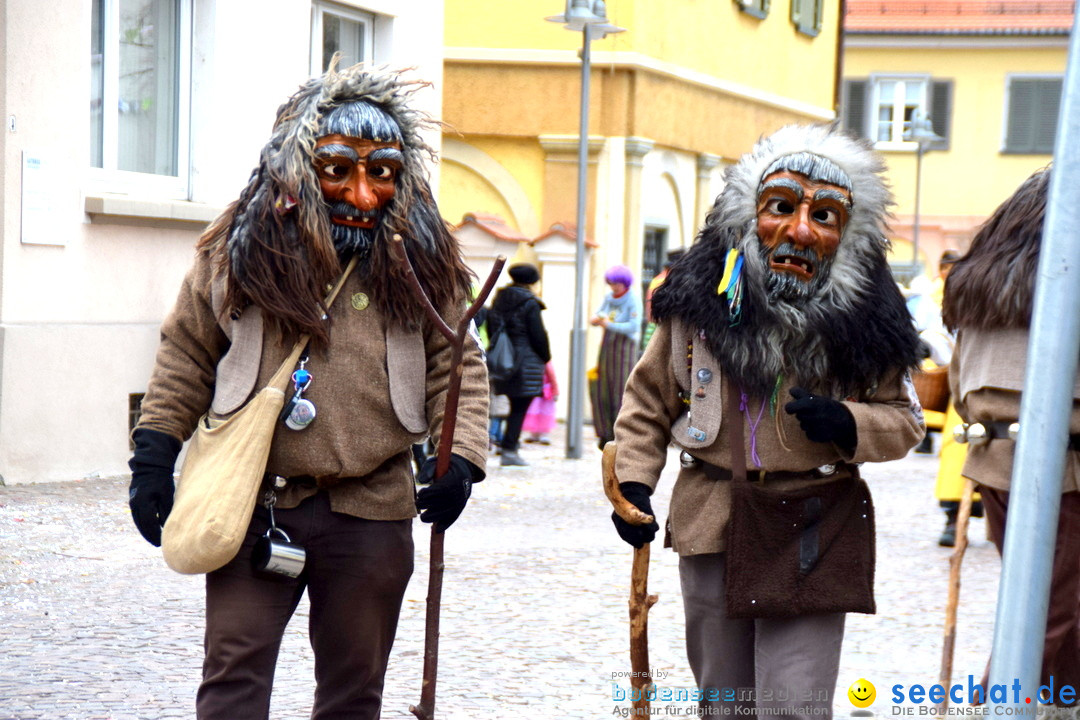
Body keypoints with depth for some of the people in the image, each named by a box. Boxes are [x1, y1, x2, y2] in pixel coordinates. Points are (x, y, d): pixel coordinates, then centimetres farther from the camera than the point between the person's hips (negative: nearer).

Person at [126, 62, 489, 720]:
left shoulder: (423, 262, 4)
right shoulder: (243, 248, 1)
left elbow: (458, 366, 7)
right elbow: (187, 355, 8)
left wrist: (461, 457, -7)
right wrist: (154, 454, 3)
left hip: (371, 515, 1)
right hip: (255, 500, -1)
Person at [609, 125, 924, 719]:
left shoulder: (866, 320, -5)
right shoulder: (699, 302, -1)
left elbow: (904, 418, 3)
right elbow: (649, 401, 11)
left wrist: (848, 424, -17)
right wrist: (633, 483, -1)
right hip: (709, 529, 3)